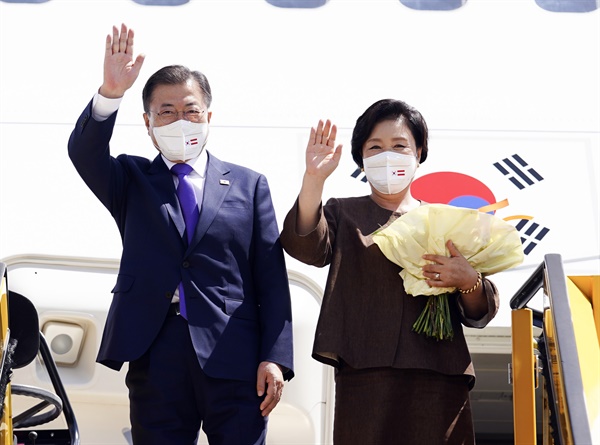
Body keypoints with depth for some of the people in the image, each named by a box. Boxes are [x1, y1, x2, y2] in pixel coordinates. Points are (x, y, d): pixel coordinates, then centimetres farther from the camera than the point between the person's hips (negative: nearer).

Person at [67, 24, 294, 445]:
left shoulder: (249, 184, 10)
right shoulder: (131, 180, 13)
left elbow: (271, 279, 5)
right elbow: (83, 153, -8)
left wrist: (275, 359, -5)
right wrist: (110, 93, -25)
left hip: (234, 360, -1)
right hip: (155, 358, 1)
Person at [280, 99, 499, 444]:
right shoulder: (344, 214, 15)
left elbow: (480, 315, 10)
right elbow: (307, 247, -8)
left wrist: (468, 280, -12)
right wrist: (314, 178, -20)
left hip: (439, 380, 1)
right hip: (365, 378, -1)